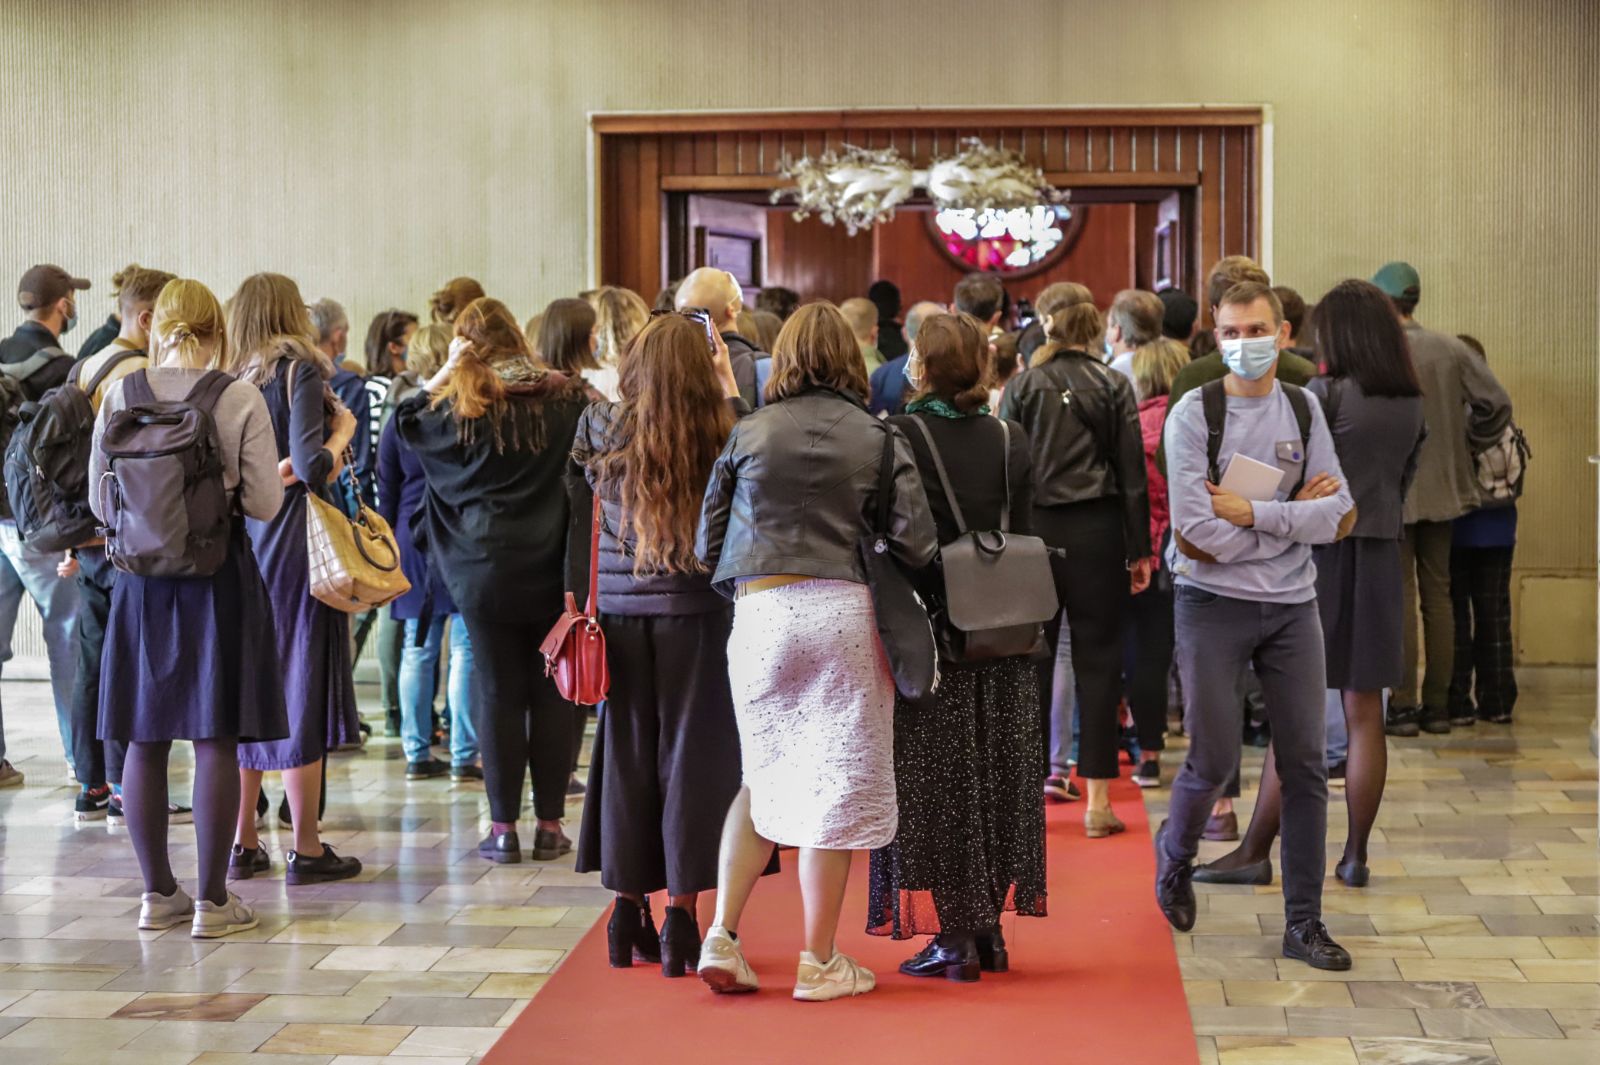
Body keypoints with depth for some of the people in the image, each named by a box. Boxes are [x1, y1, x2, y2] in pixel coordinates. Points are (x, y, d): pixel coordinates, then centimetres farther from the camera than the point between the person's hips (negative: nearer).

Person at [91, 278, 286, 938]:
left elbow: (100, 500, 4)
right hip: (220, 576, -3)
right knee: (215, 740, 2)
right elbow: (265, 503, -8)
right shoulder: (241, 400, -8)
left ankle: (157, 893, 18)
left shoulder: (119, 395, -1)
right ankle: (212, 901, 5)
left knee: (145, 740, 11)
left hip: (142, 579, 3)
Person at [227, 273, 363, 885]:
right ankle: (306, 850, 4)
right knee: (300, 688, -1)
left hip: (241, 539, 6)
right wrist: (342, 432, 1)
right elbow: (311, 467, -16)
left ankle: (243, 844, 17)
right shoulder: (300, 371, -7)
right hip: (292, 543, -5)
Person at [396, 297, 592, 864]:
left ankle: (503, 827, 6)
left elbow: (406, 424, 8)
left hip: (486, 570, -1)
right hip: (553, 568, 1)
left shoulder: (461, 407, -6)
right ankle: (550, 824, 10)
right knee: (551, 695, 7)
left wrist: (445, 372, 5)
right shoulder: (568, 398, 0)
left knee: (498, 695, 4)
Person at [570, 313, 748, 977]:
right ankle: (681, 917, 5)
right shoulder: (723, 432, -10)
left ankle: (629, 916, 18)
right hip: (695, 608, -2)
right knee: (690, 753, 4)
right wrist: (731, 392, 9)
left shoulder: (602, 428, -2)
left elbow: (579, 498, 9)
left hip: (619, 609, 2)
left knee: (625, 754, 11)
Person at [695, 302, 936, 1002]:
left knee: (763, 776, 16)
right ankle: (818, 961, 10)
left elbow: (708, 542, 7)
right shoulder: (878, 438, 2)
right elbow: (916, 542, -4)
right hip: (843, 610, -2)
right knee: (834, 784, 4)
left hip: (759, 610, 2)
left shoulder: (747, 434, 6)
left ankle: (722, 936, 7)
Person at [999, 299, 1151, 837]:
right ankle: (1097, 801, 2)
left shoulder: (1022, 386, 2)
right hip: (1096, 531, -1)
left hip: (1032, 529, 1)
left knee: (1030, 662, 8)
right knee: (1098, 661, 3)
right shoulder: (1113, 386, 0)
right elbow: (1132, 474, 0)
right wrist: (1139, 550, 4)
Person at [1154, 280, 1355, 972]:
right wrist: (1294, 512, -8)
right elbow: (1198, 531, -17)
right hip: (1213, 604, -3)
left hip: (1292, 605, 4)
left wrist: (1250, 512, -15)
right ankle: (1174, 854, 30)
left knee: (1304, 761, 2)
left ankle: (1304, 924, 11)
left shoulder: (1303, 410, 6)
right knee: (1214, 760, -2)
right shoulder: (1193, 414, -7)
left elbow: (1334, 514, -4)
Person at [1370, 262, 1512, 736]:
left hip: (1390, 495, -4)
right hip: (1443, 492, 4)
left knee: (1400, 599, 1)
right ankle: (1437, 705, 15)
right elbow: (1496, 404, -2)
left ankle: (1403, 705, 2)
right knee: (1438, 597, 11)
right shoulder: (1451, 350, 0)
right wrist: (1465, 448, 11)